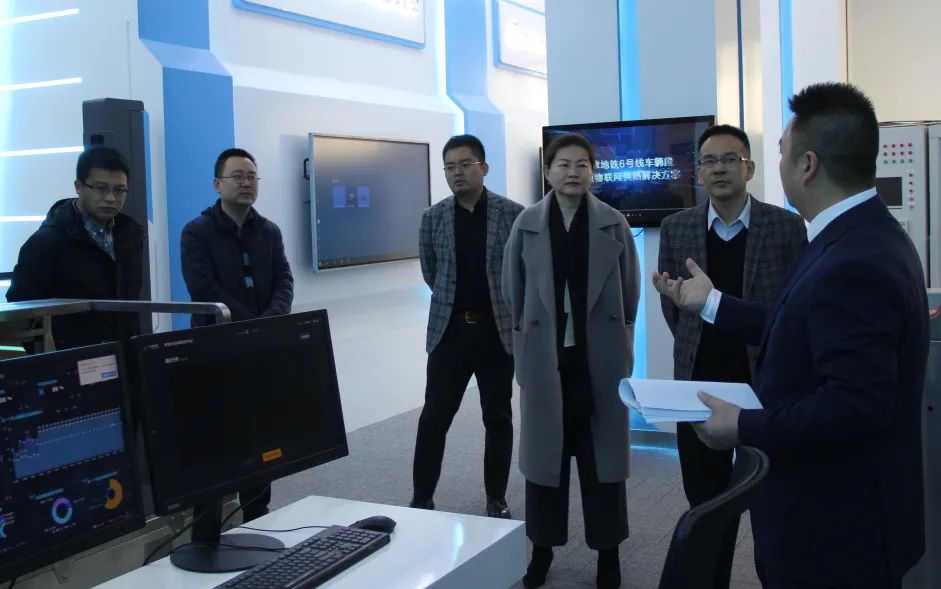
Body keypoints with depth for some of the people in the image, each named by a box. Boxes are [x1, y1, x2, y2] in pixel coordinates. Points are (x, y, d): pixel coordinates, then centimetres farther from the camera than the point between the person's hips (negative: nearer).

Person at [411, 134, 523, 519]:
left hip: (498, 330, -1)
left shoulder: (513, 214, -4)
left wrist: (504, 305, 8)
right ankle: (422, 499, 14)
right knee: (434, 418, 2)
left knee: (498, 418, 8)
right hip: (449, 330, 1)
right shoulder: (433, 217, 3)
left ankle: (496, 501, 20)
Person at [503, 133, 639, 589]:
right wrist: (526, 348, 8)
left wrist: (615, 343, 7)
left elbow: (629, 291, 6)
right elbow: (513, 292, 7)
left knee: (603, 455, 6)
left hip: (600, 360, 0)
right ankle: (542, 548, 22)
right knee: (545, 453, 8)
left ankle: (608, 552, 19)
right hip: (545, 359, 1)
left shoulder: (614, 224, -1)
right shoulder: (527, 225, 0)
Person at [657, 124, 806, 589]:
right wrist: (696, 350, 9)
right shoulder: (676, 228, 2)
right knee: (706, 499, 11)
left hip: (768, 381, -2)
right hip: (699, 383, 2)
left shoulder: (787, 227, -5)